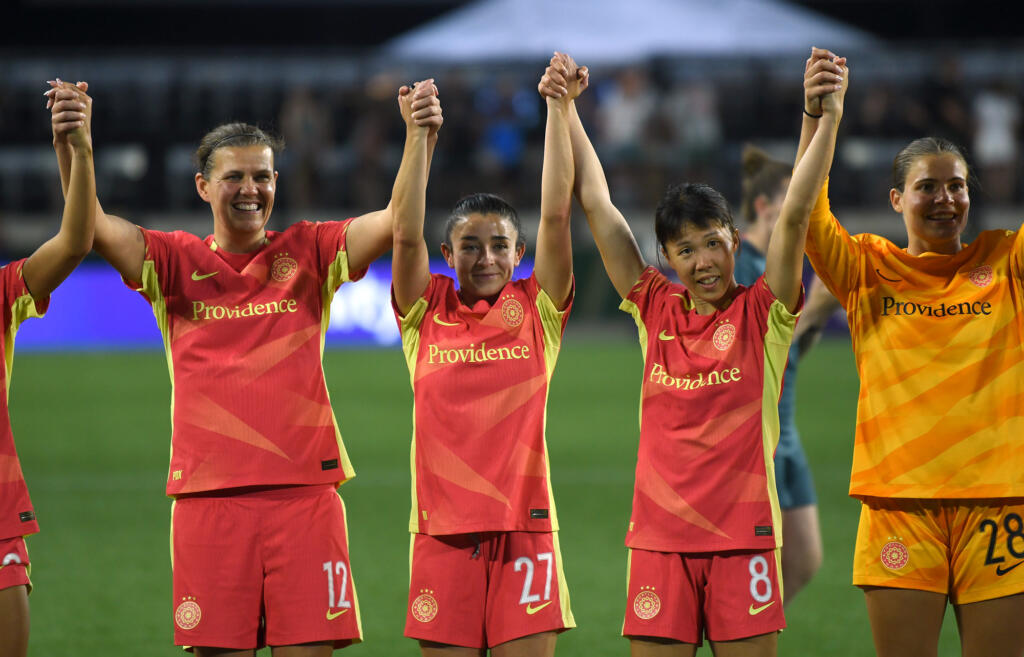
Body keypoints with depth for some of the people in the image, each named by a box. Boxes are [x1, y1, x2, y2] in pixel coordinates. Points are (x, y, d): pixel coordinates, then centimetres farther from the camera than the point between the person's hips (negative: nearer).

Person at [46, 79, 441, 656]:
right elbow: (92, 224, -6)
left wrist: (421, 138, -19)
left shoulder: (308, 252, 8)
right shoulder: (176, 262, 8)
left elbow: (397, 220, -3)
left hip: (305, 493, 0)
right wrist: (69, 142, -22)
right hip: (208, 495, 0)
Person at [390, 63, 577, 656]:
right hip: (443, 531, 1)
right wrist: (418, 135, -9)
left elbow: (556, 215, -1)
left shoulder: (537, 310, 6)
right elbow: (406, 233, -5)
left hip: (524, 524, -1)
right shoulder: (427, 312, 7)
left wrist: (559, 109, -4)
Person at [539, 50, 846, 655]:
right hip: (659, 534, 2)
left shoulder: (762, 313, 2)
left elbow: (795, 215, -8)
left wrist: (829, 117, -17)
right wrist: (565, 111, 9)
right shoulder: (656, 309, 9)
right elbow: (596, 203, 10)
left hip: (743, 535, -2)